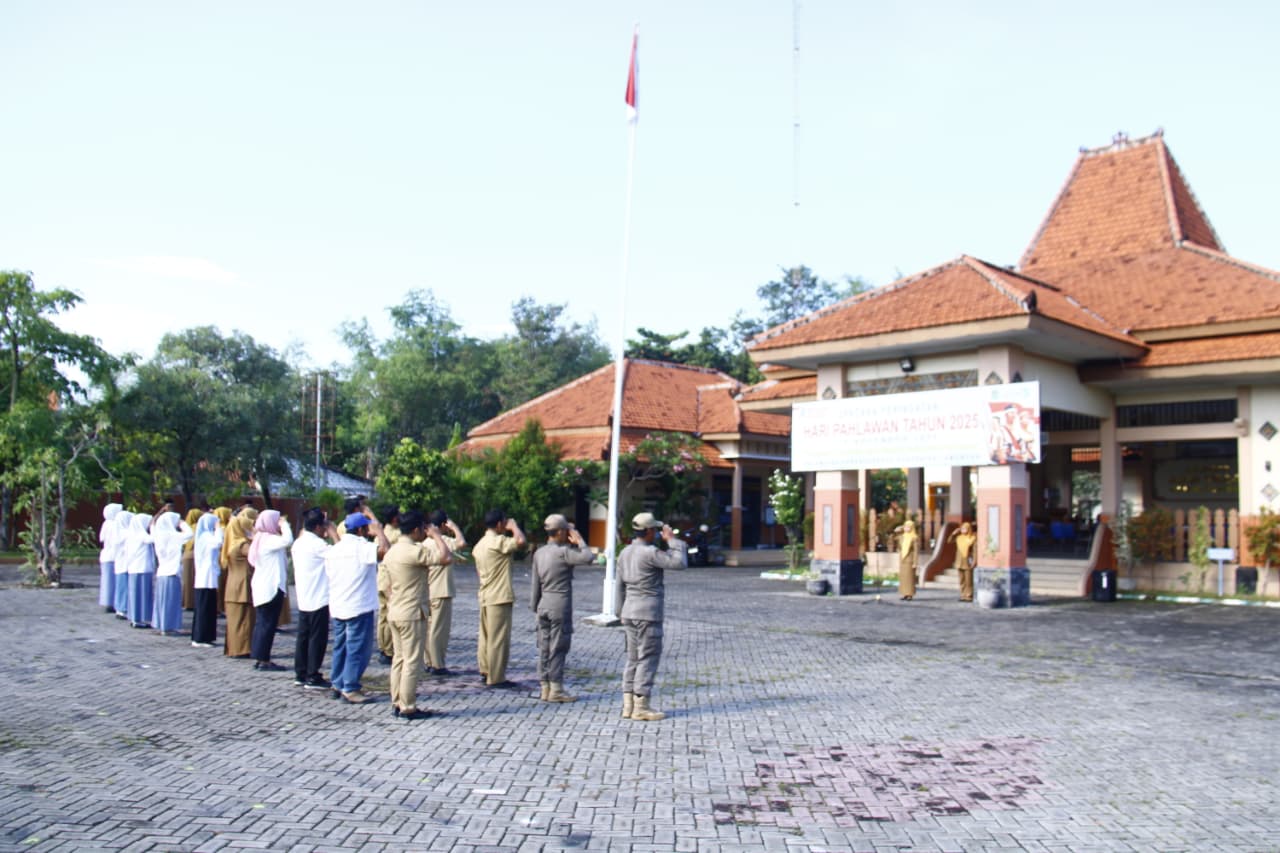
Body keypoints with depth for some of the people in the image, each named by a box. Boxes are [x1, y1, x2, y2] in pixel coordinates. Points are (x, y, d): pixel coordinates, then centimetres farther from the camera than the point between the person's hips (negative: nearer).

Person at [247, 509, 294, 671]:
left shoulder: (261, 538, 16)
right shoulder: (269, 539, -17)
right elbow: (287, 540, -33)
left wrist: (283, 525, 11)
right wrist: (285, 524, -17)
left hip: (262, 587, 10)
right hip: (271, 587, -10)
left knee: (262, 623, 12)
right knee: (268, 623, -6)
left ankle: (259, 658, 16)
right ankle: (264, 661, -3)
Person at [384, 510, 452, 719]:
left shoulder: (392, 551, 11)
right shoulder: (415, 551, -18)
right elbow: (446, 558, -25)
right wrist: (436, 535, -12)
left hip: (394, 613, 9)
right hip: (412, 614, -9)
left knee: (398, 659, 13)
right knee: (412, 661, -3)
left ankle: (397, 703, 18)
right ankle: (408, 707, 1)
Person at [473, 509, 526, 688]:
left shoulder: (481, 543, 14)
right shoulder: (498, 541, -15)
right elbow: (520, 541, -29)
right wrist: (514, 525, -10)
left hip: (485, 597, 10)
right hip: (499, 597, -9)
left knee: (485, 636, 15)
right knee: (499, 639, -5)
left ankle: (485, 672, 22)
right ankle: (496, 678, -2)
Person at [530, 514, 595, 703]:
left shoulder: (539, 553, 9)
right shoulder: (563, 552, -14)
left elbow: (535, 583, 12)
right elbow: (588, 557, -19)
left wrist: (535, 607, 19)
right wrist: (579, 541, -5)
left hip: (544, 604, 7)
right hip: (560, 605, -7)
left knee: (544, 647, 10)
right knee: (558, 648, -2)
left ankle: (545, 687, 14)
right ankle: (556, 689, 0)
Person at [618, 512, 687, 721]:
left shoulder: (625, 552, 10)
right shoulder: (649, 552, -16)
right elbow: (679, 562, -16)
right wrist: (672, 540, -4)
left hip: (630, 611, 9)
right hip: (648, 612, -8)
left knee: (633, 659, 13)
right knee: (648, 659, -3)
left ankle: (628, 705, 12)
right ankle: (641, 707, -3)